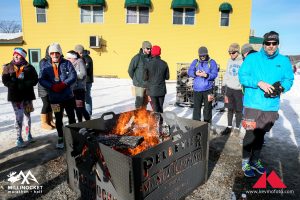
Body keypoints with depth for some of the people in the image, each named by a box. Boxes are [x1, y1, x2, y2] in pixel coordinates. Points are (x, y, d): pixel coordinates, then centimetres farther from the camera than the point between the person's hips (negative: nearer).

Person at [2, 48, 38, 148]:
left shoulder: (29, 67, 3)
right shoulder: (8, 67, 3)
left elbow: (35, 79, -3)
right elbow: (5, 81, -4)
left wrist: (25, 84, -18)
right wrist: (17, 85, -19)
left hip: (27, 95, 2)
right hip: (15, 95, -1)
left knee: (27, 115, 12)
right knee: (19, 116, -5)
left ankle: (29, 135, 25)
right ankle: (19, 138, 7)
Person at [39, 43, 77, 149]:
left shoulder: (67, 63, -1)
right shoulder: (46, 65, 2)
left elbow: (73, 76, -9)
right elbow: (42, 79, -3)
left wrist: (63, 84, -21)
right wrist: (52, 86, -18)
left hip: (68, 96, -1)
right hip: (54, 97, 1)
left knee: (71, 116, 11)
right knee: (58, 119, 12)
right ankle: (60, 138, 28)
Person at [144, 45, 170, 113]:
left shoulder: (148, 64, -13)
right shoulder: (164, 64, -4)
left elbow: (145, 78, -8)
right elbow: (167, 77, 2)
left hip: (152, 90, -3)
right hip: (162, 90, 3)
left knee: (155, 109, 5)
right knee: (160, 108, 17)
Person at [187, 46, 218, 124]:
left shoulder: (212, 62, 3)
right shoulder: (195, 62, 10)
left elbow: (214, 74, -8)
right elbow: (189, 72, 0)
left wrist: (206, 75, -25)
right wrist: (195, 73, -20)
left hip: (208, 89, -2)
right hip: (197, 89, 2)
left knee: (207, 108, 7)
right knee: (196, 107, 7)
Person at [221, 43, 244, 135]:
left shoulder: (243, 61, -10)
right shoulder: (229, 61, 8)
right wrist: (224, 84, 12)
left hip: (239, 89, -4)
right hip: (229, 88, 5)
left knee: (238, 109, 7)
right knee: (230, 108, 11)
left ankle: (237, 127, 22)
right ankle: (229, 126, 22)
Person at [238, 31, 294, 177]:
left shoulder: (284, 61, 6)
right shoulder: (252, 58, -3)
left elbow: (289, 80, 9)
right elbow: (242, 76, -8)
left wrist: (281, 87, -14)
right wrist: (259, 83, -22)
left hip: (271, 106, 4)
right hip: (253, 104, -3)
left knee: (260, 134, 16)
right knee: (250, 134, -1)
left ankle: (255, 160, 35)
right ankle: (245, 163, 17)